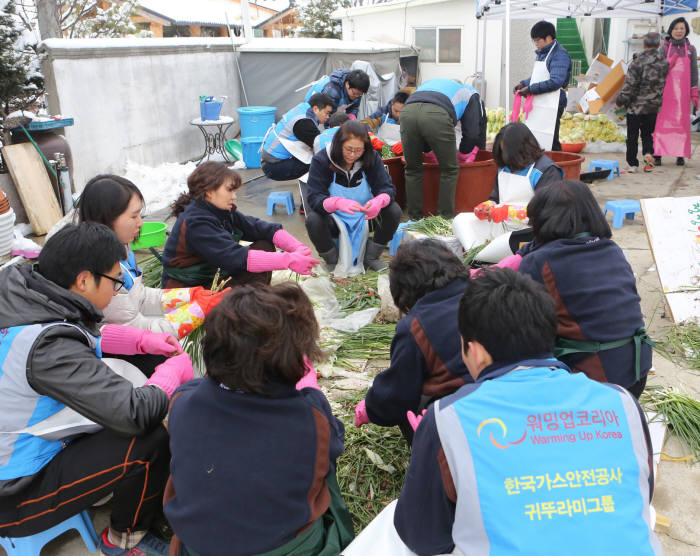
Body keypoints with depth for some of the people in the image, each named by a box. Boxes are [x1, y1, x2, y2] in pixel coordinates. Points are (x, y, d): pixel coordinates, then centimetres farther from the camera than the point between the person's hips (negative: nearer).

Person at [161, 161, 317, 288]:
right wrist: (289, 261, -35)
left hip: (214, 279, 9)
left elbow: (263, 228, -4)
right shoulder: (195, 223, -25)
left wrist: (298, 248, -22)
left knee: (265, 246, -2)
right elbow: (236, 258, -34)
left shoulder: (224, 212, 1)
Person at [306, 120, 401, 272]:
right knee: (313, 220, -34)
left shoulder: (371, 158, -10)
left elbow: (387, 188, -14)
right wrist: (338, 203, -48)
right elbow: (314, 198, -26)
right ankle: (332, 261, -3)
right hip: (334, 219, -2)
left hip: (364, 218, 3)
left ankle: (371, 257, 2)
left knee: (394, 211, -22)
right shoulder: (321, 160, -18)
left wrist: (379, 201, -40)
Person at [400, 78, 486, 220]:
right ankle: (446, 218, 16)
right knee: (449, 170, 14)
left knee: (413, 170, 19)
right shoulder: (471, 93, 34)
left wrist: (432, 155, 45)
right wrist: (462, 156, 41)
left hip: (407, 112, 4)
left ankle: (415, 218, 22)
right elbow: (472, 133, 24)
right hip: (437, 116, -4)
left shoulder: (428, 83, 46)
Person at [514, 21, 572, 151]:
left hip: (551, 106, -9)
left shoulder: (560, 54, -12)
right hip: (538, 104, 9)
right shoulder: (541, 53, 17)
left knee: (549, 142, -8)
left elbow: (555, 82, -21)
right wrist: (524, 84, 12)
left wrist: (530, 89, -19)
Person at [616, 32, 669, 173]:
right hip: (653, 106, 4)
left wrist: (621, 101, -5)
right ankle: (648, 153, -6)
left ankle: (632, 164, 8)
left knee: (632, 135, 6)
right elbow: (662, 82, 11)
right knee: (647, 133, 18)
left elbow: (630, 84, -15)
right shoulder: (664, 61, 1)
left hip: (636, 105, -4)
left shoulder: (638, 62, -16)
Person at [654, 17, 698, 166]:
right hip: (665, 91, -1)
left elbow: (694, 73, 11)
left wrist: (694, 95, 7)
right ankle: (657, 154, -3)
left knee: (682, 121, -1)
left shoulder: (691, 49, 12)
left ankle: (680, 155, 2)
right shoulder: (664, 47, 7)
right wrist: (671, 62, -13)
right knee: (661, 121, -5)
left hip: (682, 92, 2)